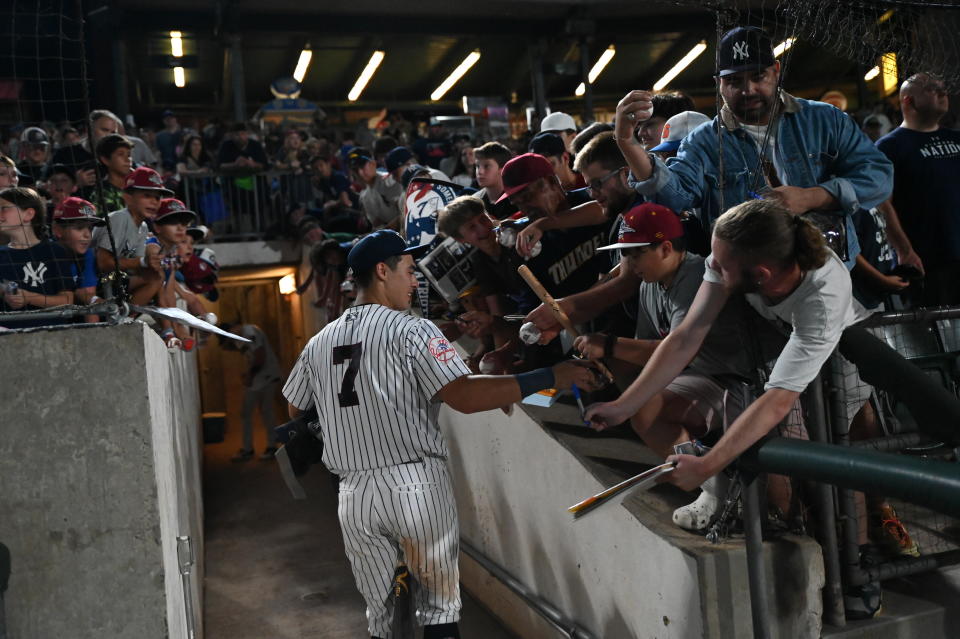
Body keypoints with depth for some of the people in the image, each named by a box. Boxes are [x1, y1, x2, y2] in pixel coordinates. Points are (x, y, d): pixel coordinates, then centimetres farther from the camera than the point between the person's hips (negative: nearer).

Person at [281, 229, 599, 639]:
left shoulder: (318, 343, 9)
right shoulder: (411, 330, -8)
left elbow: (295, 411, 19)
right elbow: (464, 397, -18)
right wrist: (549, 378, -15)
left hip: (355, 494, 5)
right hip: (417, 484, -5)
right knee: (440, 605, 10)